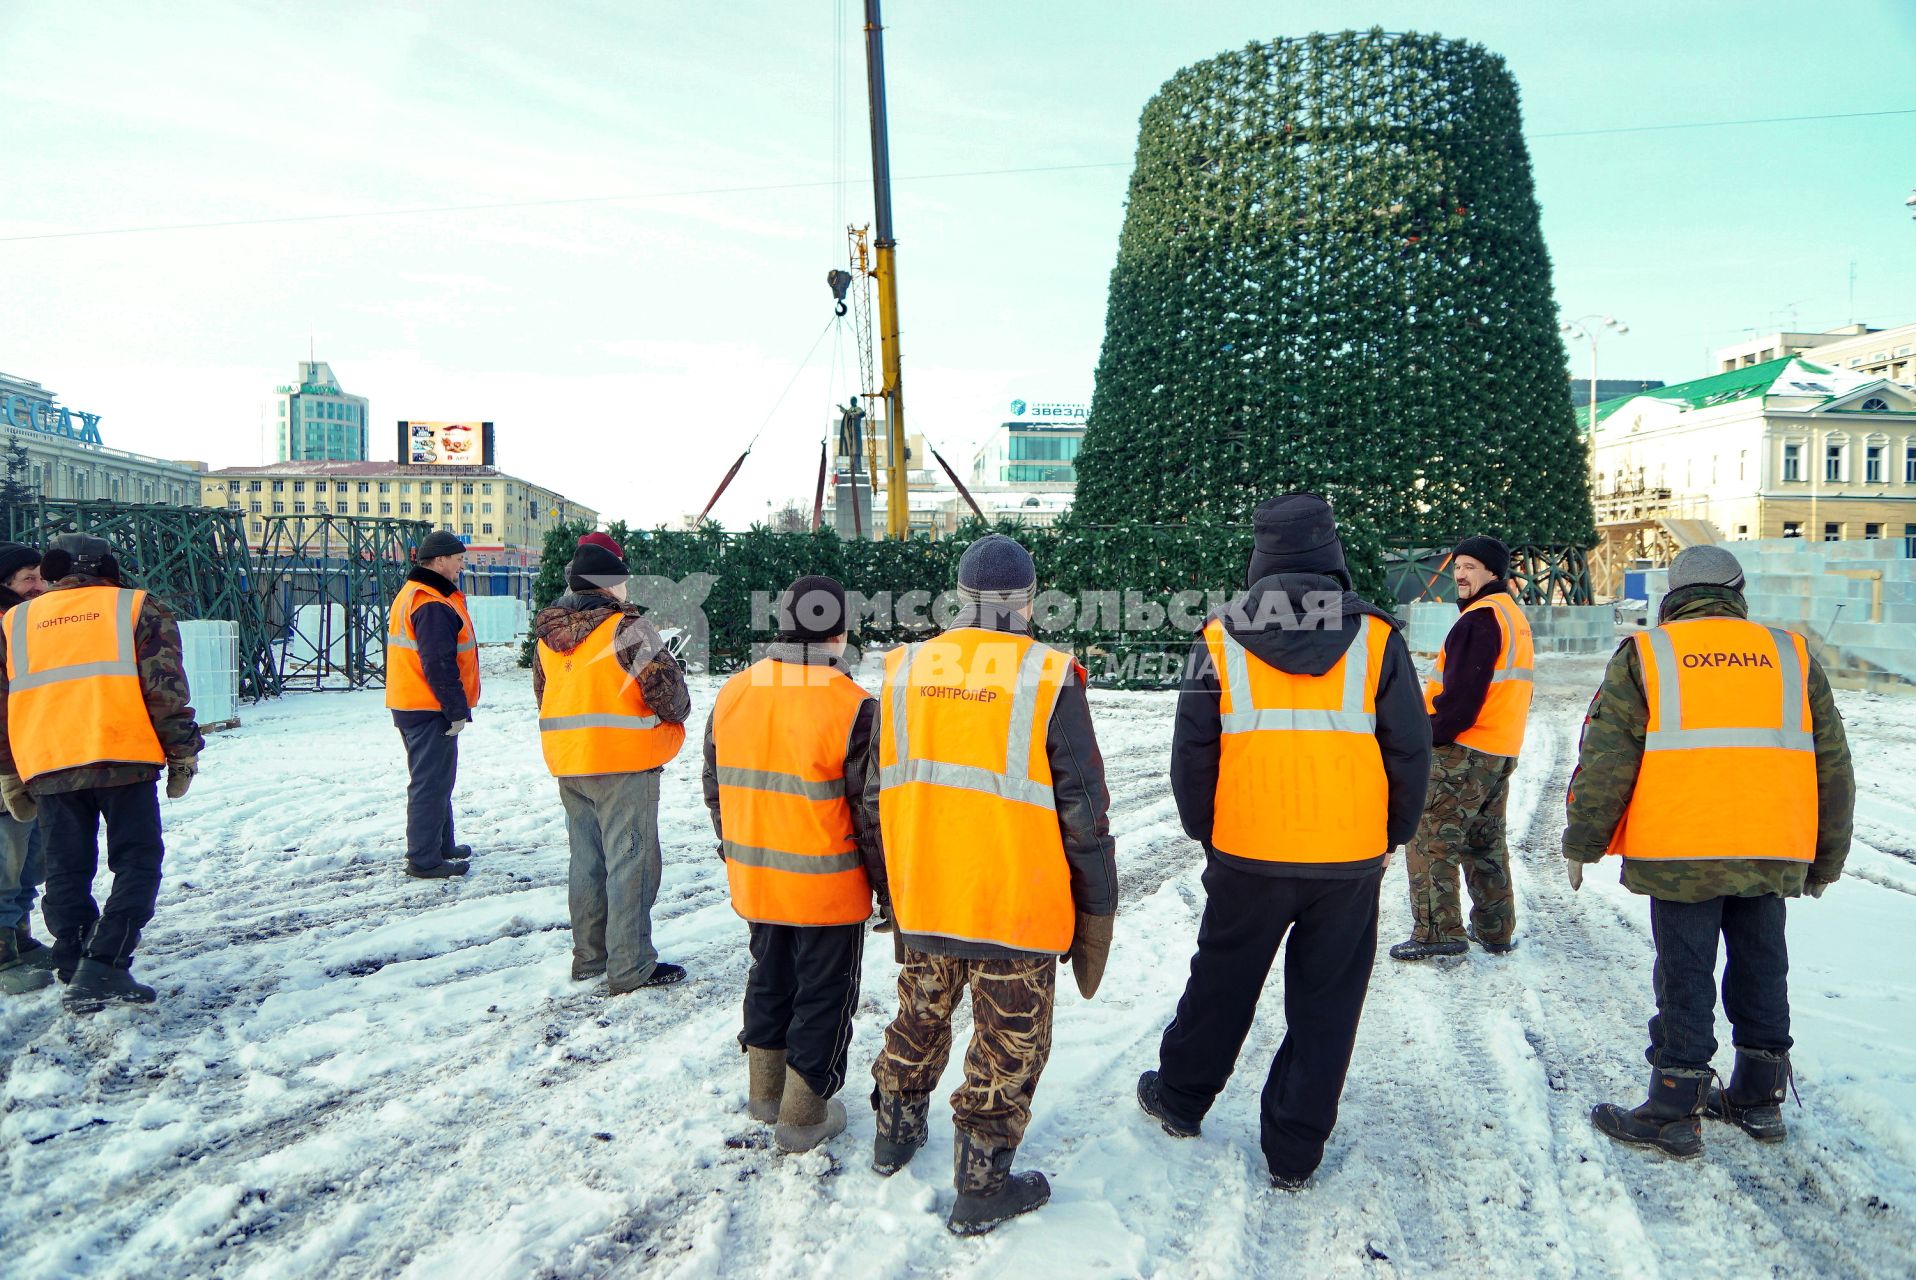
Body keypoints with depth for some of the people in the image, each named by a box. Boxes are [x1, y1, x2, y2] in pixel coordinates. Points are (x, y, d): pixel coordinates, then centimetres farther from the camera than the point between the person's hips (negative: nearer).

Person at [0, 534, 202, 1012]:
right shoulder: (139, 608, 8)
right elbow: (166, 689, -1)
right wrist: (183, 754, 4)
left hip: (47, 770, 3)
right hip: (124, 760, -3)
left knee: (67, 873, 13)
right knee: (136, 864, 4)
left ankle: (77, 978, 17)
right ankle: (103, 968, -9)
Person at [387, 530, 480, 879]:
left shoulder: (412, 595, 15)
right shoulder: (434, 605, -19)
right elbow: (439, 665, -24)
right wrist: (458, 709, -18)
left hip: (412, 705, 11)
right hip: (431, 708, -11)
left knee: (434, 780, 20)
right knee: (432, 782, -4)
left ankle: (441, 845, 32)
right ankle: (424, 860, 1)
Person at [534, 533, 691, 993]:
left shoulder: (548, 634, 8)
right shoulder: (625, 628, -16)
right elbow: (666, 686, -17)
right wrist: (676, 714, 4)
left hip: (567, 763, 8)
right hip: (623, 762, -8)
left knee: (587, 859, 17)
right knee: (630, 861, -1)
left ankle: (589, 956, 27)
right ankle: (630, 968, 3)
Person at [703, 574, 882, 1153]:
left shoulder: (732, 694, -2)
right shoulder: (851, 708, -20)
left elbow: (716, 790, 9)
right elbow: (872, 813, -15)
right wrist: (888, 885, -2)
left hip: (754, 882, 6)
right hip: (829, 889, -6)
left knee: (769, 979, 24)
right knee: (824, 995, 12)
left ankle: (766, 1092, 40)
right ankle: (804, 1116, 23)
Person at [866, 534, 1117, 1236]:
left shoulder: (904, 671, 0)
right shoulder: (1047, 678, -14)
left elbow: (876, 794, 8)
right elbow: (1083, 810, -10)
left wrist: (892, 884, 20)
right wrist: (1098, 903, 2)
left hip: (921, 903, 5)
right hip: (1016, 908, -4)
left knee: (919, 1018, 25)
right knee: (1008, 1045, 12)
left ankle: (895, 1135, 43)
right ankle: (982, 1189, 23)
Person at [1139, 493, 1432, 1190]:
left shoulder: (1220, 641, -5)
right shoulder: (1376, 639, -4)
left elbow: (1192, 756, -1)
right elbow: (1410, 754, 1)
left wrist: (1205, 832, 14)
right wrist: (1388, 838, 14)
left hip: (1247, 857, 0)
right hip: (1351, 861, 0)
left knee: (1221, 988, 19)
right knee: (1325, 1006, 13)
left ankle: (1180, 1099, 36)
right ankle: (1294, 1151, 21)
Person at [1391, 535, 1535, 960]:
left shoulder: (1480, 617, -15)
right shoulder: (1515, 616, 17)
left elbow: (1462, 694, -21)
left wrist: (1431, 736, -12)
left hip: (1464, 750, -10)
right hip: (1502, 751, 10)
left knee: (1429, 838, -5)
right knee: (1486, 842, 18)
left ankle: (1437, 932, -5)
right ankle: (1495, 931, 24)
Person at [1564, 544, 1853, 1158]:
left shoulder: (1644, 655, 0)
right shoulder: (1791, 655, 12)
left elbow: (1605, 761, -4)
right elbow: (1832, 764, 15)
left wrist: (1582, 843, 4)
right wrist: (1827, 857, 23)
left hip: (1680, 855, -4)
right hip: (1774, 855, 4)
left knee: (1684, 980, 3)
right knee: (1761, 974, 17)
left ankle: (1673, 1112, 10)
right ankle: (1757, 1100, 30)